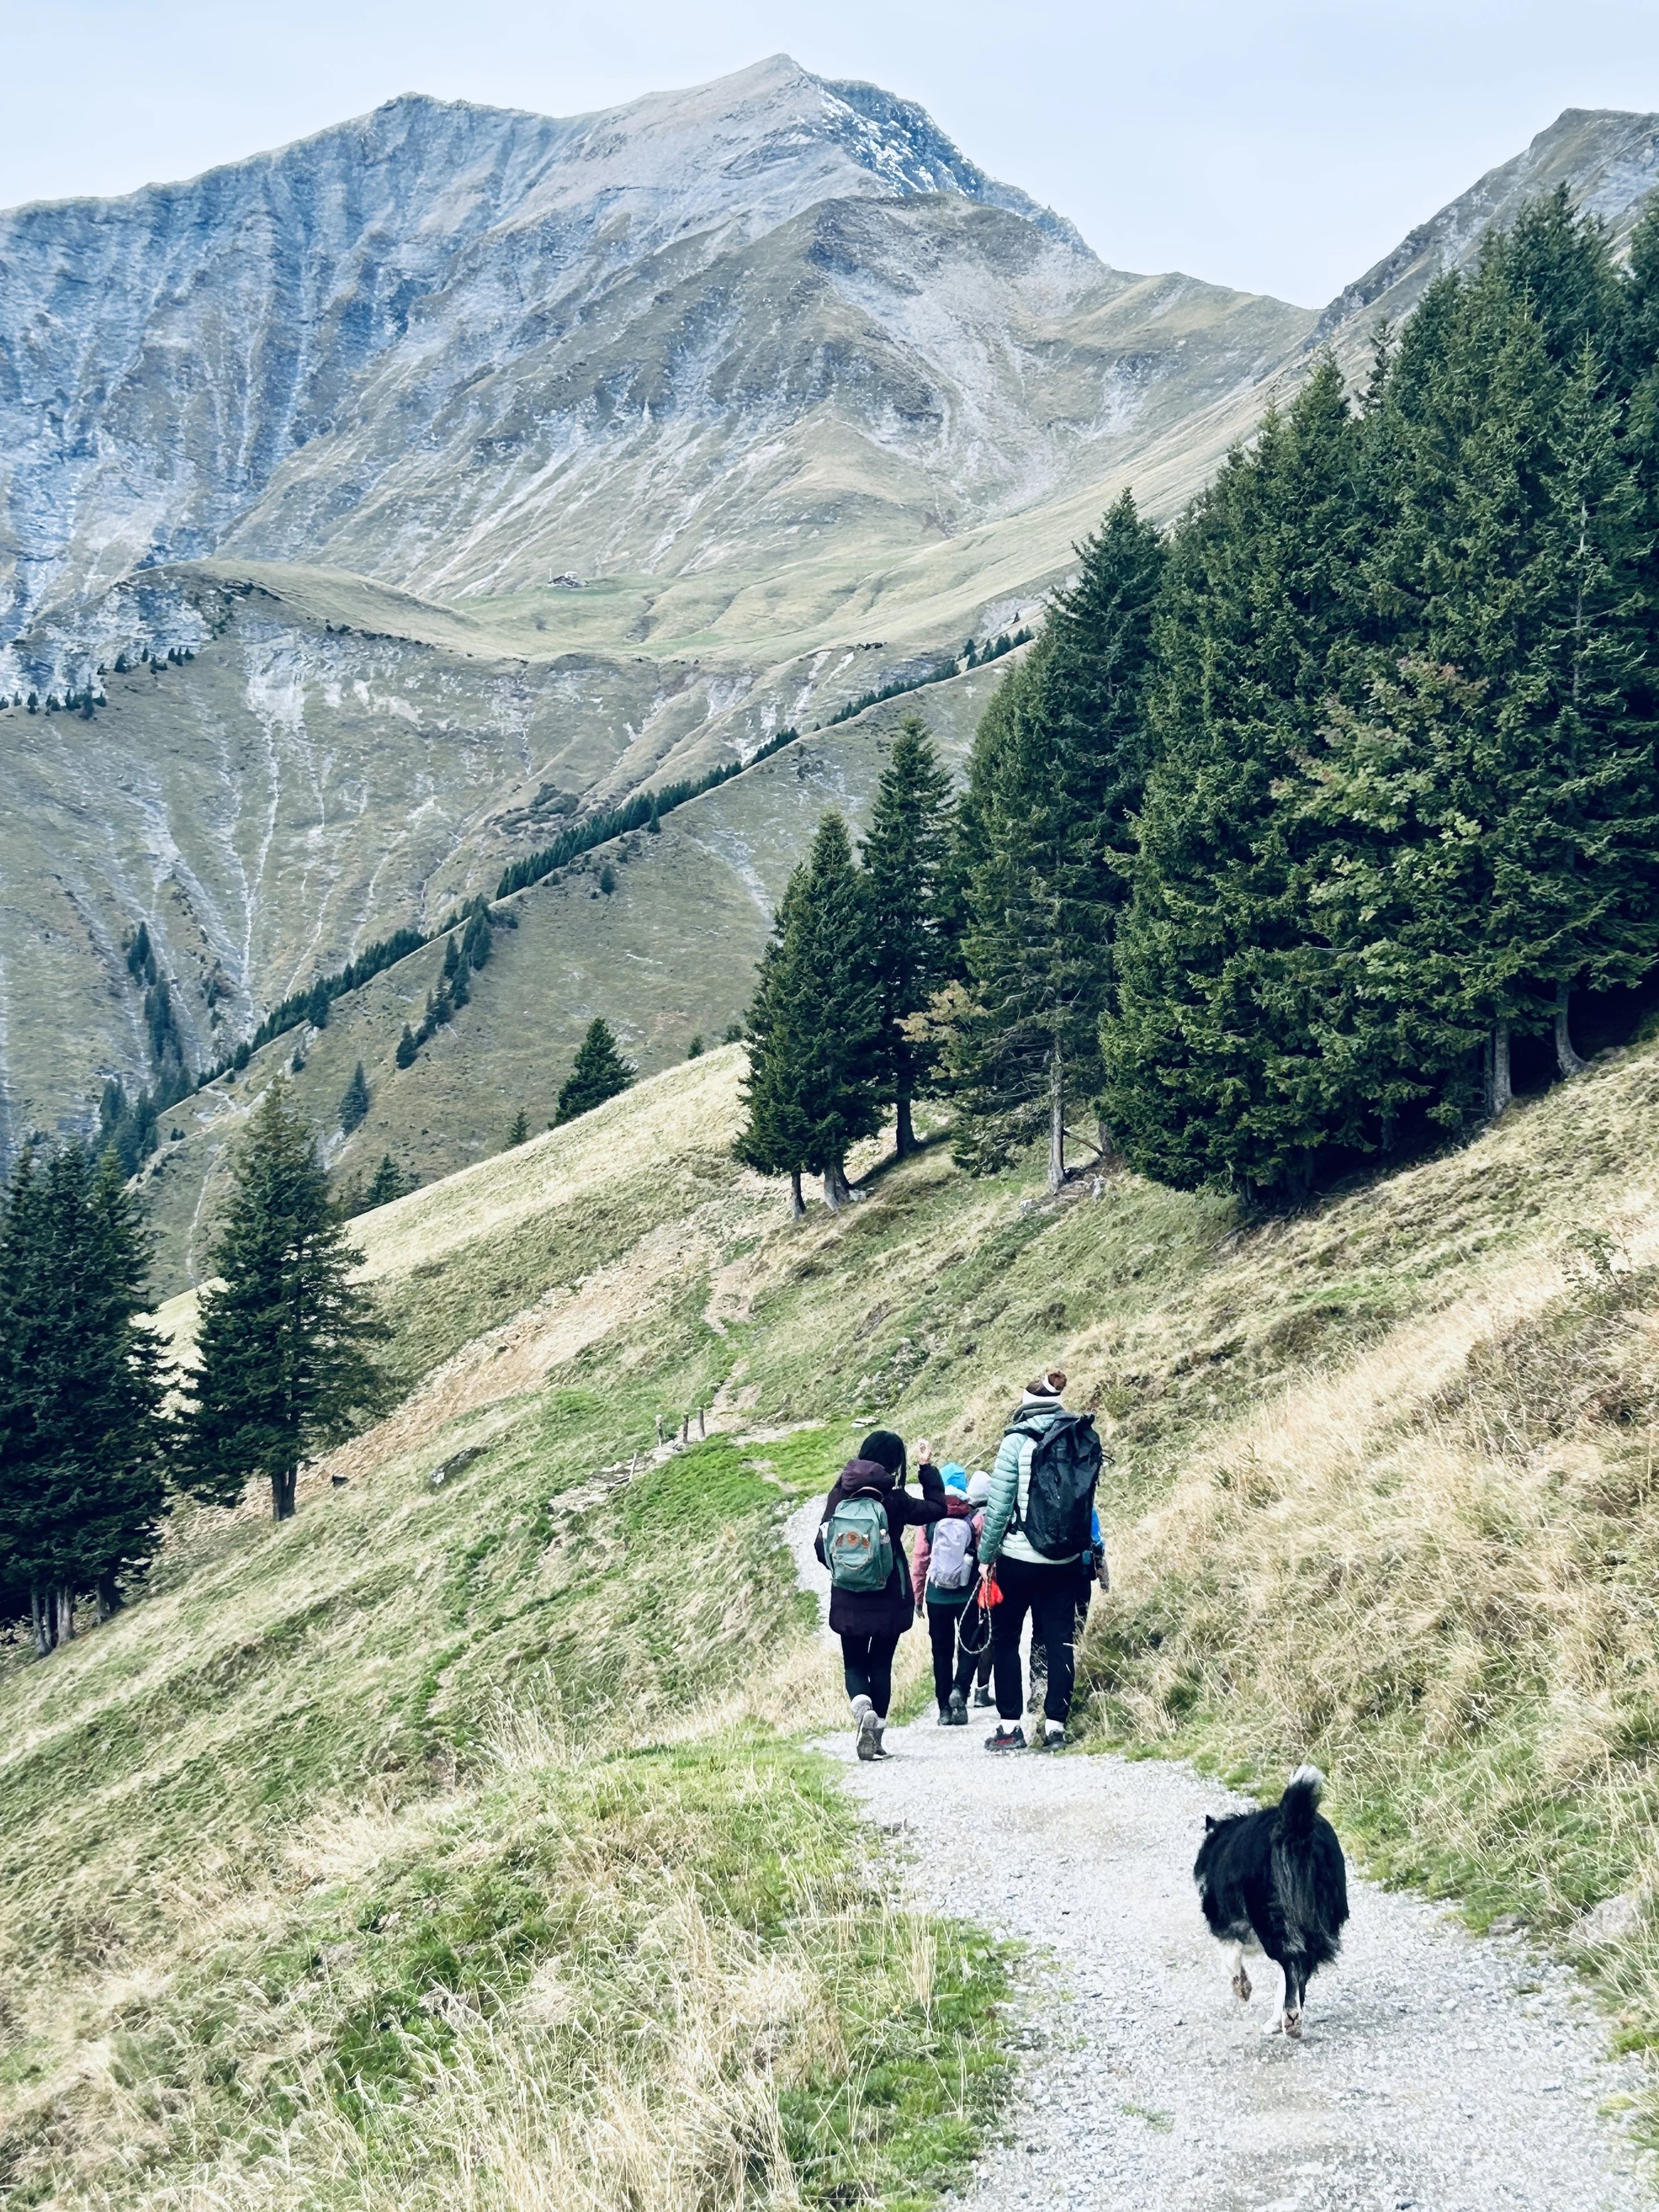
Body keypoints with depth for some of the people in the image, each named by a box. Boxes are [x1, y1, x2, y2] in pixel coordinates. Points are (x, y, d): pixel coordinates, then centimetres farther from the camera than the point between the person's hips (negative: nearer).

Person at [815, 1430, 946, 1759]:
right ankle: (876, 1736, 11)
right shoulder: (893, 1500, -13)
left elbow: (823, 1542, 1)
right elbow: (937, 1508, -2)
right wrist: (927, 1467, 5)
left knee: (854, 1664, 12)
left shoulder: (840, 1493, -3)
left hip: (848, 1598, 2)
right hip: (889, 1598, -2)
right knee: (881, 1665, 11)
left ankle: (862, 1707, -18)